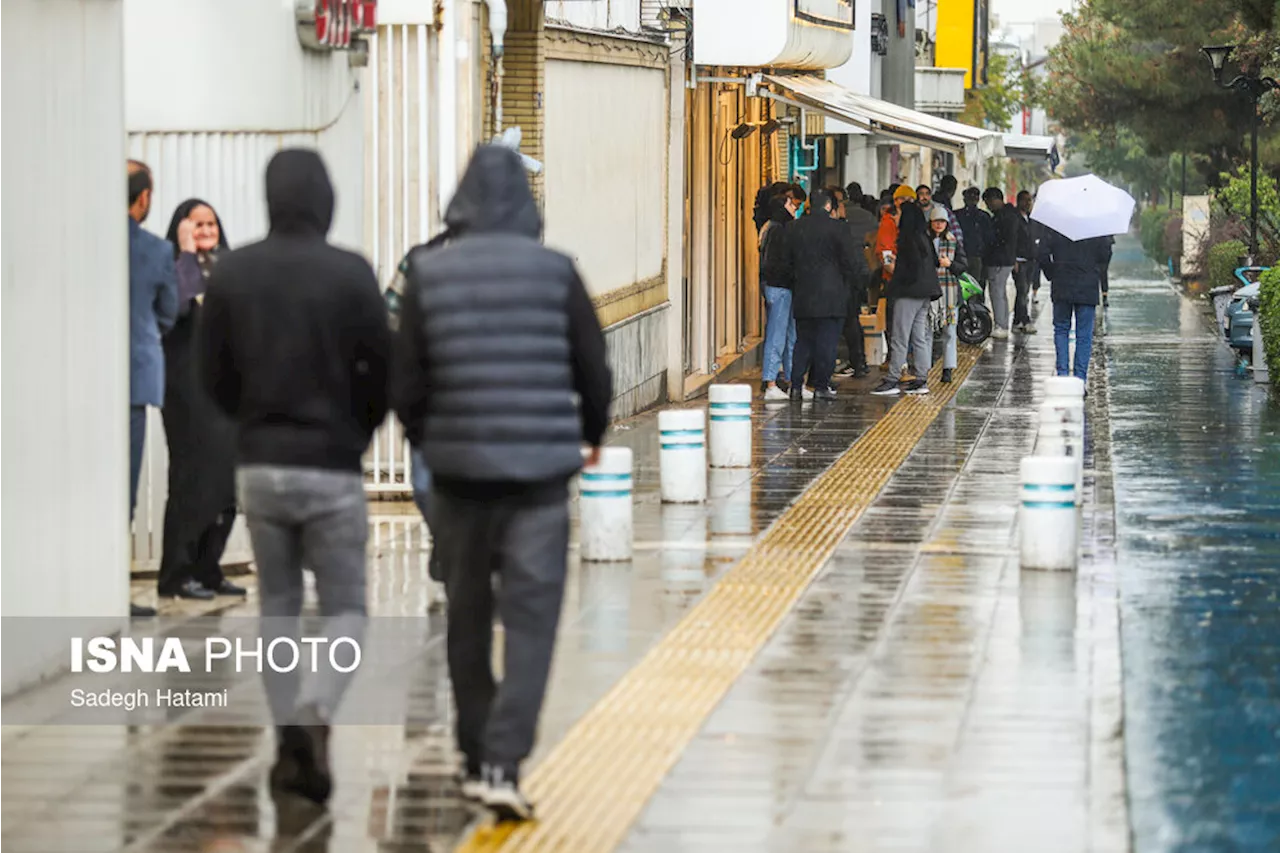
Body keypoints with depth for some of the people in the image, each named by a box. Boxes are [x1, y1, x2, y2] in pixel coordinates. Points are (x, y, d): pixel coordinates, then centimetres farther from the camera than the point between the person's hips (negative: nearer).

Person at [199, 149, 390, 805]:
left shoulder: (231, 272, -2)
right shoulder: (351, 273, -11)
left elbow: (212, 374, 3)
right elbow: (384, 371, -7)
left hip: (258, 464, 3)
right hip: (331, 468, -3)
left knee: (277, 605, 17)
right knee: (346, 610, 5)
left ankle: (287, 743, 13)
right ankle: (312, 719, -21)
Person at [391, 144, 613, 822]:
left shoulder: (428, 275, -2)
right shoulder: (555, 272, -4)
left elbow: (404, 384, 0)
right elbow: (593, 371, 2)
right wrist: (592, 434, 22)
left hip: (458, 467, 2)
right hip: (540, 468, -2)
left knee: (468, 619, 15)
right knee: (530, 621, -1)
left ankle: (476, 761, 22)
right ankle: (503, 764, -14)